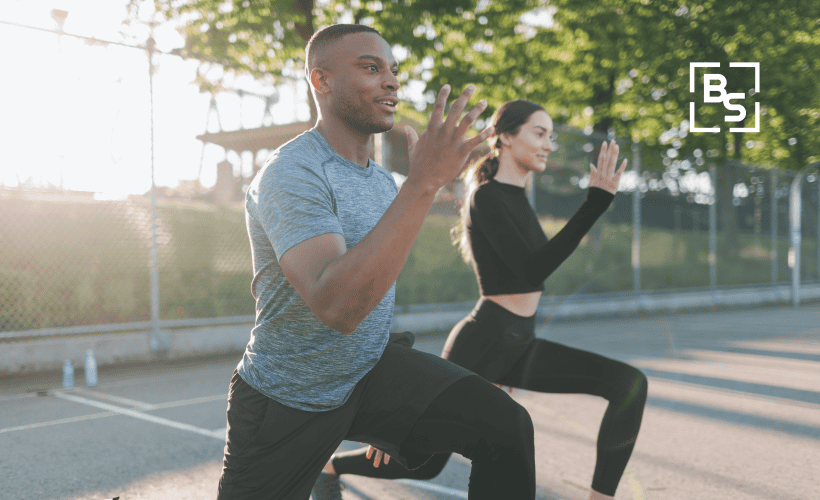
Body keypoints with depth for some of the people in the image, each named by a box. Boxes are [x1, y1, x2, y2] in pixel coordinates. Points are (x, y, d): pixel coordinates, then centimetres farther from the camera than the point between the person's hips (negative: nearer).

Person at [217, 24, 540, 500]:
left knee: (506, 425, -16)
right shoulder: (291, 174, -22)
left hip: (372, 370, 6)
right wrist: (424, 183, -40)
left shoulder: (384, 180, 4)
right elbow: (336, 306, -38)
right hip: (287, 403, -5)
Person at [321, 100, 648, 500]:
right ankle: (327, 466, 32)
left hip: (519, 346, 8)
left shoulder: (516, 197, 13)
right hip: (481, 344, -8)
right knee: (425, 461, 5)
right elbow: (531, 271, -26)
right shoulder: (487, 197, -15)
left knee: (630, 383, -8)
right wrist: (596, 203, -29)